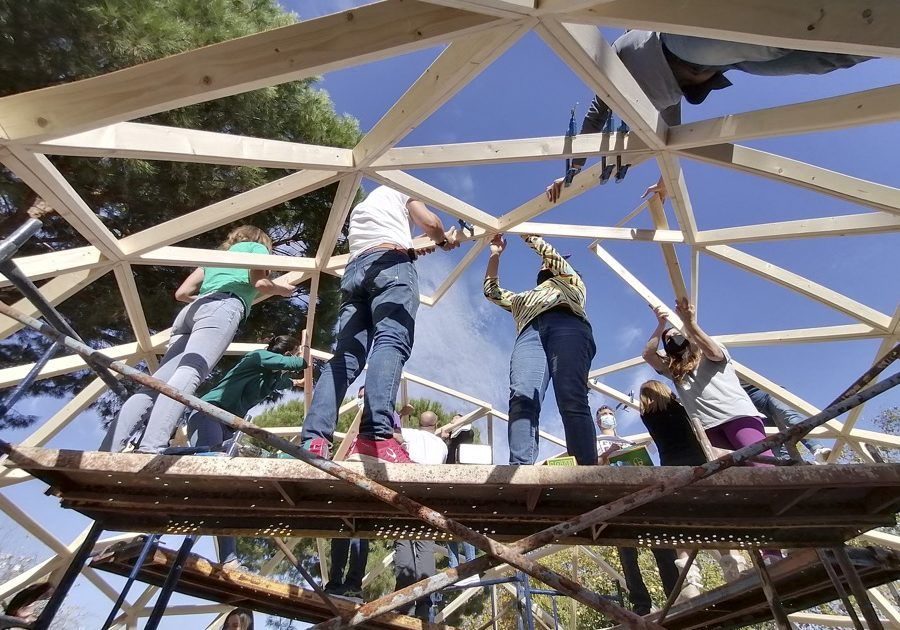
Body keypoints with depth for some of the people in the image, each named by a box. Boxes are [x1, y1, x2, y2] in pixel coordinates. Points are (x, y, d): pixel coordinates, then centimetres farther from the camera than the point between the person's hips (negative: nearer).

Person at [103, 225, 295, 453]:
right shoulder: (257, 247, 26)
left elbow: (181, 293, 30)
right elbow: (259, 282, 5)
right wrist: (278, 288, 27)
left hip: (191, 310, 7)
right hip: (222, 307, -7)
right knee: (189, 373, -27)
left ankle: (108, 451, -24)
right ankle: (150, 449, -45)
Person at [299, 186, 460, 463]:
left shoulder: (359, 207, 41)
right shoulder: (397, 188, 24)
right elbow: (429, 222, 7)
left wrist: (415, 250, 51)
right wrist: (444, 240, 29)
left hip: (354, 271, 6)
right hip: (390, 265, -6)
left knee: (345, 356, -7)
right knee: (391, 342, -25)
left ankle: (313, 442, -26)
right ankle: (375, 438, -46)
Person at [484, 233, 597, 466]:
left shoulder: (570, 282, 38)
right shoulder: (522, 298, 47)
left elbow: (552, 255, 27)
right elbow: (491, 291, 45)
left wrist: (529, 236, 39)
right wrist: (495, 254, 46)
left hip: (567, 325, -2)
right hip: (529, 333, 3)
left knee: (572, 400, -26)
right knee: (522, 399, -27)